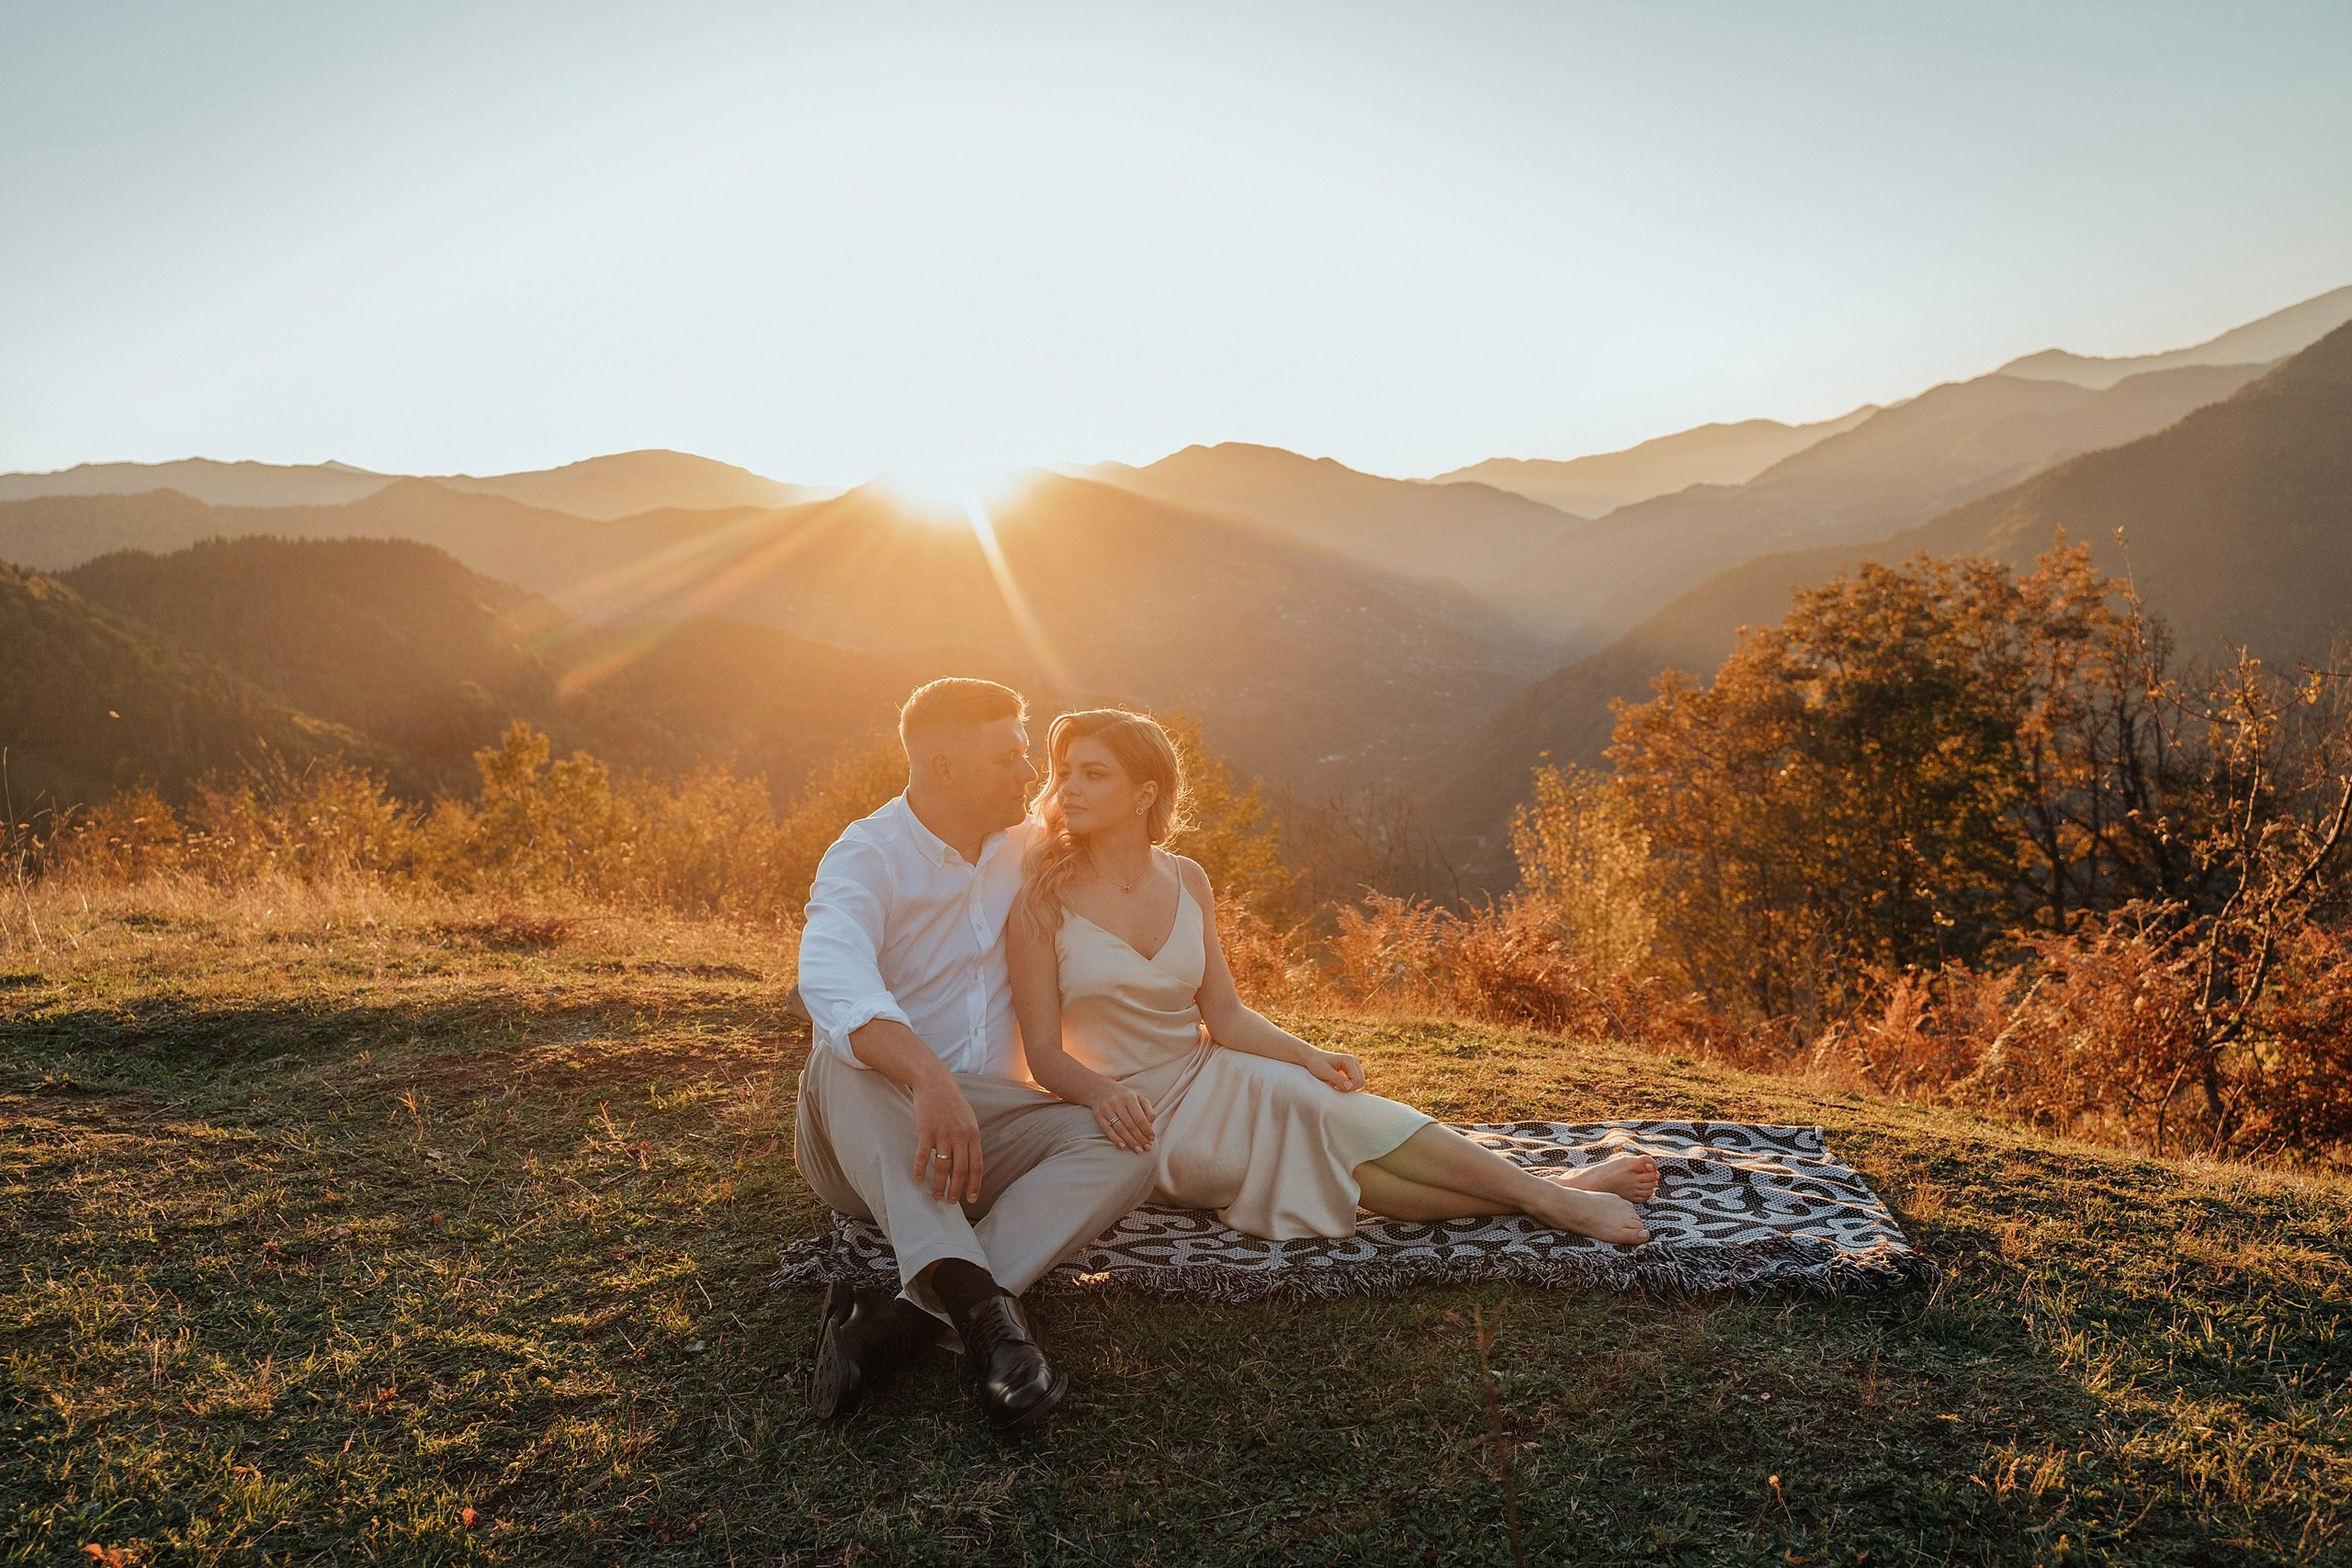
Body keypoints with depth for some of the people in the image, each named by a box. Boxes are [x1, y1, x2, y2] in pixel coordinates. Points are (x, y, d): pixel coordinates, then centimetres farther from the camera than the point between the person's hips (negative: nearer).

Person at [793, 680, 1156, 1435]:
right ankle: (979, 1301, -51)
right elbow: (830, 979, -35)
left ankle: (900, 1318, -39)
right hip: (869, 1141, -4)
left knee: (1126, 1148, -23)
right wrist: (928, 1078, -52)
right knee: (847, 1059, -36)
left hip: (991, 1124, 5)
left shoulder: (1027, 844, 7)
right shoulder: (867, 857, -13)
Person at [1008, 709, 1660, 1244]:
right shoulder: (1044, 899, -12)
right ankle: (1552, 1200, -22)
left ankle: (1554, 1193, -23)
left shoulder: (1185, 881, 1)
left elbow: (1224, 1015, 3)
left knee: (1333, 1105, -25)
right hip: (1138, 1119, -4)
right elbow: (1045, 1051, -13)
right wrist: (1103, 1094, -34)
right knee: (1315, 1118, -25)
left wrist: (1308, 1056, -13)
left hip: (1207, 1075, 4)